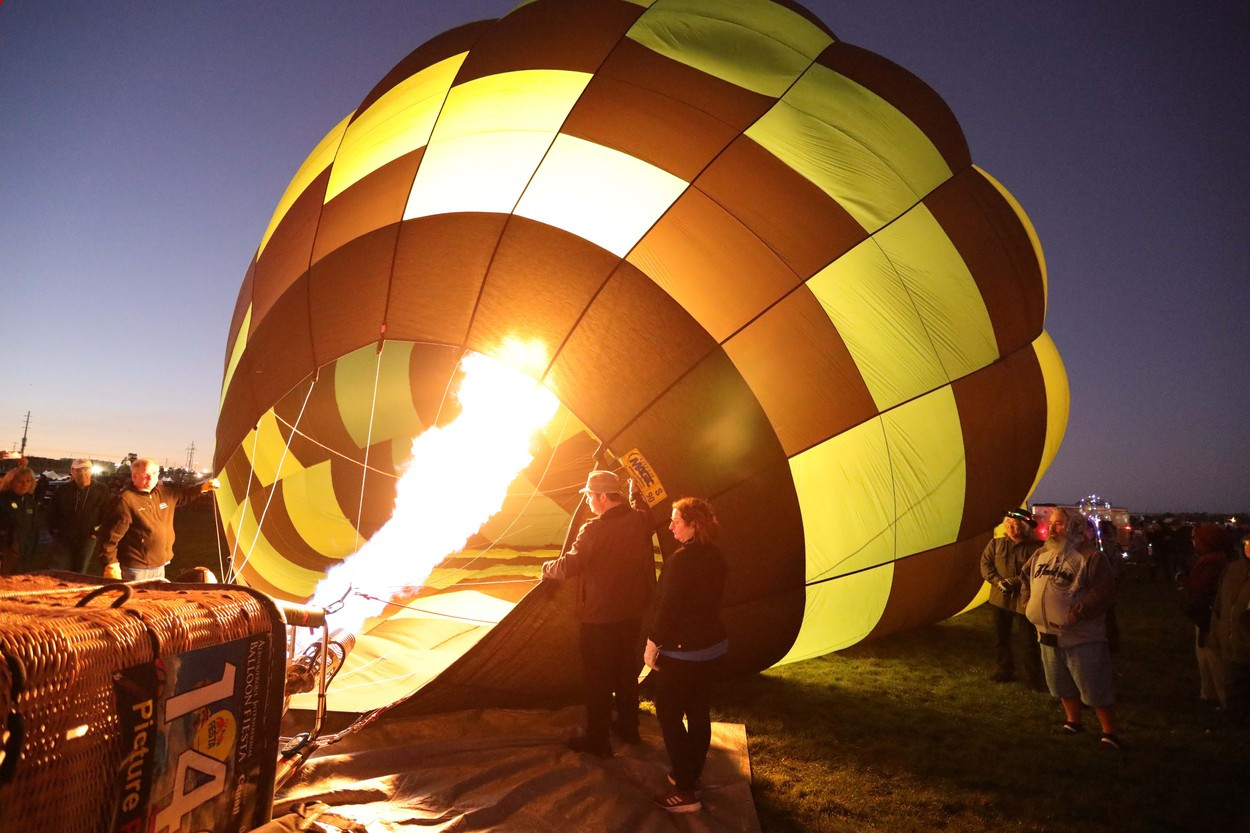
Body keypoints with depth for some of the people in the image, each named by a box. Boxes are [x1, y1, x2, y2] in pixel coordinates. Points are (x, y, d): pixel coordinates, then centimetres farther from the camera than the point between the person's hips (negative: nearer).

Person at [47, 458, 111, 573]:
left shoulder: (101, 490, 0)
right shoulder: (62, 491, 5)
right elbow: (52, 513, 18)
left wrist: (98, 532, -3)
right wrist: (54, 530, 11)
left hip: (88, 540, -1)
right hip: (65, 539, 1)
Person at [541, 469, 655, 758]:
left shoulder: (594, 530, -24)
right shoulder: (641, 521, -4)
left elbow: (569, 566, -24)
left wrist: (547, 568, -6)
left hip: (598, 618, -7)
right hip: (632, 613, 7)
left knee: (597, 680, 8)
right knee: (627, 672, 22)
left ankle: (597, 741, 19)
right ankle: (628, 727, 37)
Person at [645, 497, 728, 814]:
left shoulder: (682, 559, -22)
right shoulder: (716, 557, 4)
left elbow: (668, 607, -21)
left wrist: (652, 644, -10)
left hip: (683, 651, -8)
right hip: (714, 646, 8)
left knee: (669, 715, 4)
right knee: (699, 713, 17)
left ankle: (685, 792, 7)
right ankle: (691, 776, 30)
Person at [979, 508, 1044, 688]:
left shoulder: (1035, 547, -8)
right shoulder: (995, 544, 4)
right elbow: (985, 565, 1)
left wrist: (1015, 582, -19)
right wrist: (998, 581, -14)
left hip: (1023, 601, -4)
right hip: (1000, 599, 4)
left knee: (1028, 640, 1)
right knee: (1001, 638, 15)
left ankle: (1034, 677, 15)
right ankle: (1004, 670, 31)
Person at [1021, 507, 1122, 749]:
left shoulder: (1089, 556, -16)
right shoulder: (1041, 554, 7)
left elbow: (1104, 591, -22)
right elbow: (1026, 578, 22)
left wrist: (1077, 613, -24)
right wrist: (1028, 603, 9)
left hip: (1082, 638, -7)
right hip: (1048, 635, 7)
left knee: (1096, 688, 1)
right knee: (1062, 685, 21)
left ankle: (1110, 734, 17)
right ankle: (1074, 722, 39)